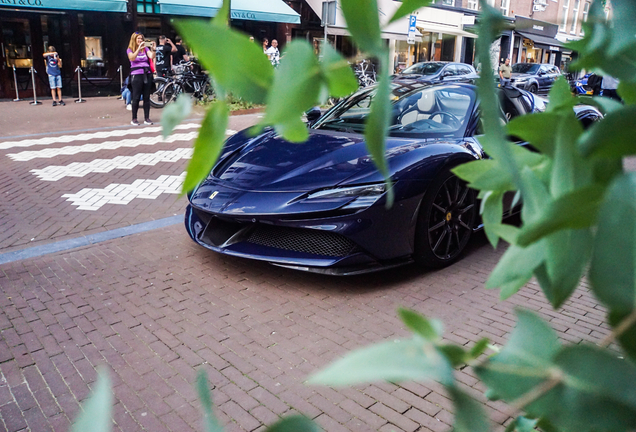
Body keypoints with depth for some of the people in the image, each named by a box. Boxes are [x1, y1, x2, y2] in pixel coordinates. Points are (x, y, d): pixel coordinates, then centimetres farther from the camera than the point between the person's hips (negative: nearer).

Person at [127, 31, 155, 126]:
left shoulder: (145, 48, 13)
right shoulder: (130, 49, 6)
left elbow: (152, 56, -5)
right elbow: (132, 58, -15)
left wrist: (152, 48, -21)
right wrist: (139, 49, -23)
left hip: (147, 74, 3)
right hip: (136, 75, -3)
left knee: (147, 97, 3)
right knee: (136, 98, -3)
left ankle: (147, 118, 8)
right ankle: (134, 119, 4)